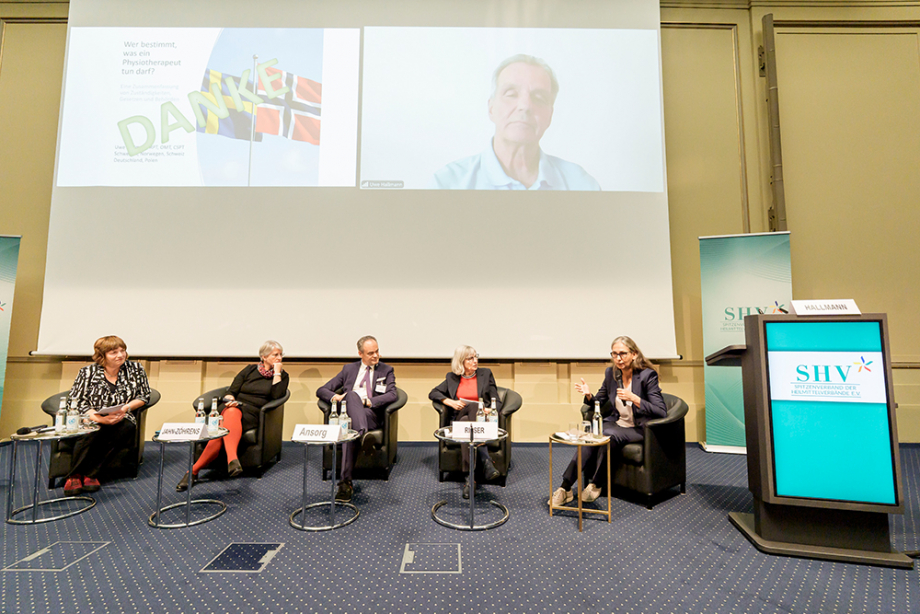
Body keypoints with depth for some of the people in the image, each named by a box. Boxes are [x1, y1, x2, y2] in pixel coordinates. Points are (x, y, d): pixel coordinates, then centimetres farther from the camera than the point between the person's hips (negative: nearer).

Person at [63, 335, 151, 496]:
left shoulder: (135, 369, 5)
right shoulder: (87, 373, 2)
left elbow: (144, 396, 7)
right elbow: (76, 403, -3)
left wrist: (125, 408, -13)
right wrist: (99, 418, -21)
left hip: (121, 420, 1)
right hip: (94, 420, -1)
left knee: (127, 428, -32)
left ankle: (90, 473, -23)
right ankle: (74, 475, -17)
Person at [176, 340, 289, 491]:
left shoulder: (282, 376, 14)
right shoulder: (250, 369, 19)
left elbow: (276, 395, -6)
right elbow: (231, 391, 13)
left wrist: (277, 372, -3)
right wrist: (230, 400, -10)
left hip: (252, 414, -1)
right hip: (233, 406, 1)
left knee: (224, 429, -32)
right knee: (232, 412, -37)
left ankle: (193, 470, -32)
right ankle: (232, 459, -49)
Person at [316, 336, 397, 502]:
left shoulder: (386, 370, 17)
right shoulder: (349, 369, 22)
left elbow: (392, 395, -2)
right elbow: (321, 390, 17)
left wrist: (368, 401, -16)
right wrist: (334, 397, -7)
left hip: (371, 414, -2)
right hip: (347, 413, 2)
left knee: (351, 429, -35)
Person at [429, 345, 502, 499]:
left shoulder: (486, 374, 12)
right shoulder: (452, 377, 14)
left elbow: (497, 402, 9)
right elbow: (433, 393, 14)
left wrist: (489, 410, -15)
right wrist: (450, 402, -3)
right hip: (460, 419, 1)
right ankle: (486, 462, -40)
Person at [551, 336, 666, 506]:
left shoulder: (648, 375, -14)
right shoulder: (611, 373, 2)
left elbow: (661, 412, -19)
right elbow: (600, 401, 15)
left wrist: (633, 398, -31)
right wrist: (589, 396, -9)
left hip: (639, 428, -4)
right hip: (617, 422, 5)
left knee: (609, 435, -33)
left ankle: (594, 484, -14)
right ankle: (565, 487, -22)